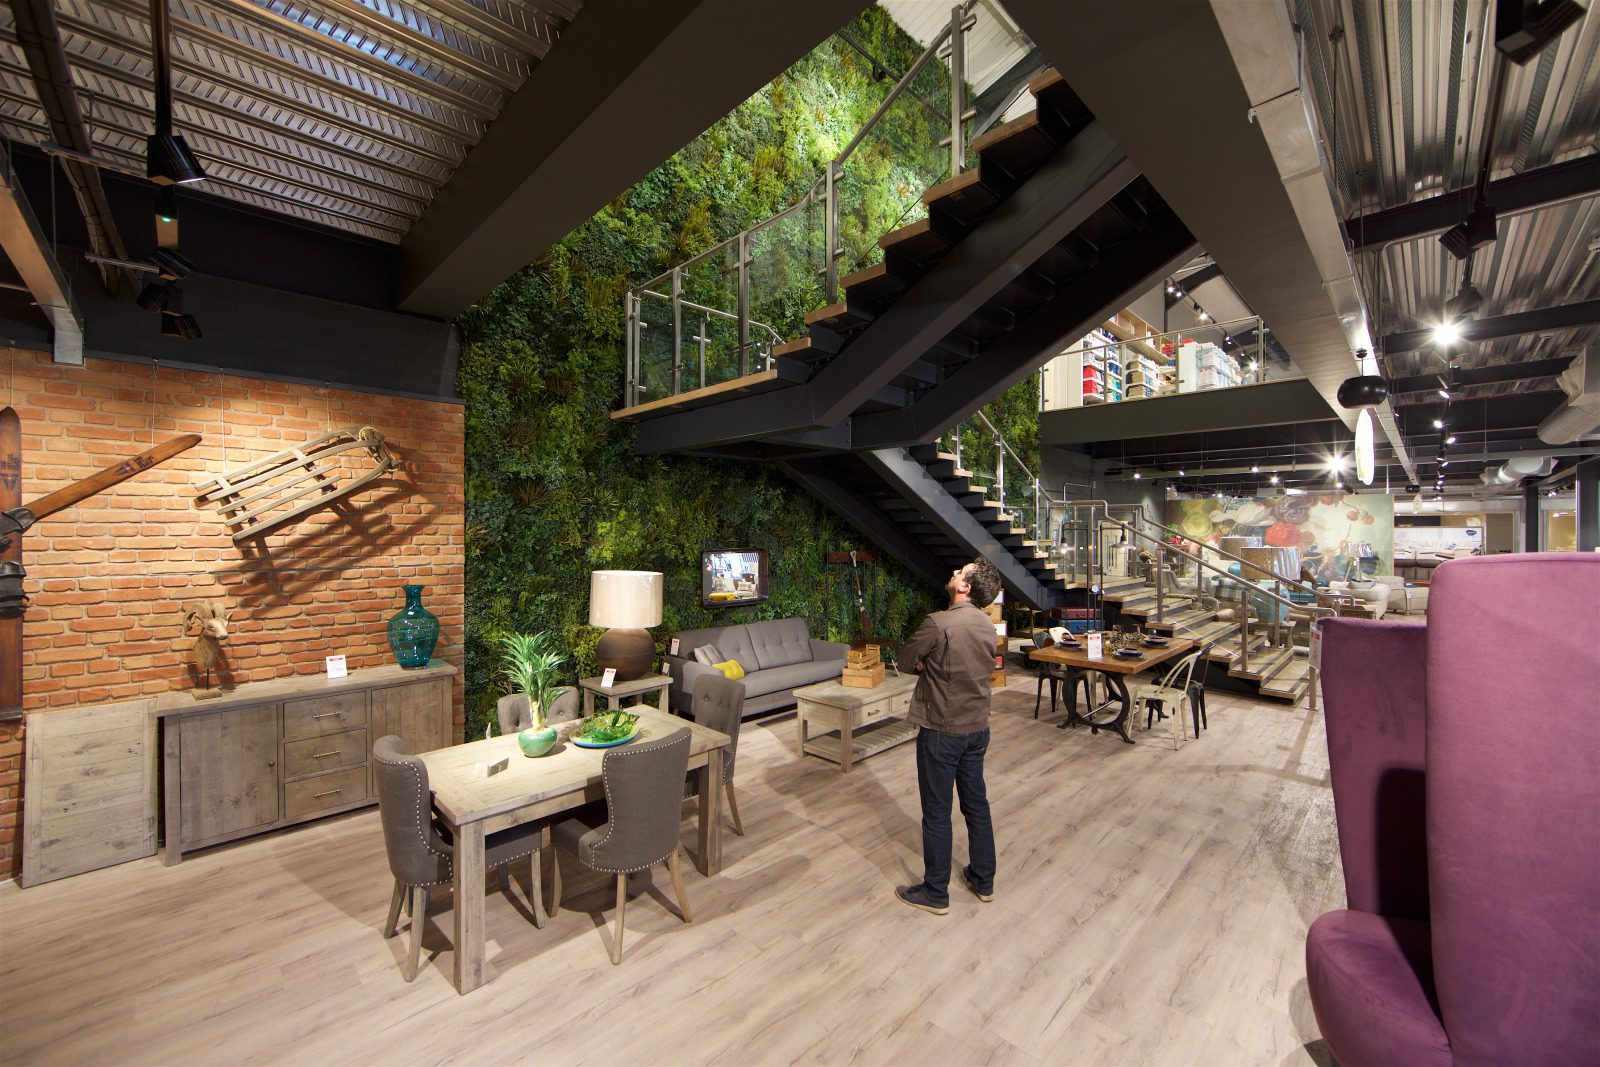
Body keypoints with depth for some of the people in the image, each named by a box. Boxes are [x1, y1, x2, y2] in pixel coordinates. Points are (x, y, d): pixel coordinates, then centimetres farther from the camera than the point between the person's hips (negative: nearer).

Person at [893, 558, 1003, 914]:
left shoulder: (938, 624, -24)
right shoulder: (988, 625, 1)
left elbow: (904, 658, -11)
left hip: (942, 731, -7)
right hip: (978, 728, 7)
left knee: (936, 813, 7)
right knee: (976, 804, 20)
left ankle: (935, 892, 23)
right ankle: (983, 880, 37)